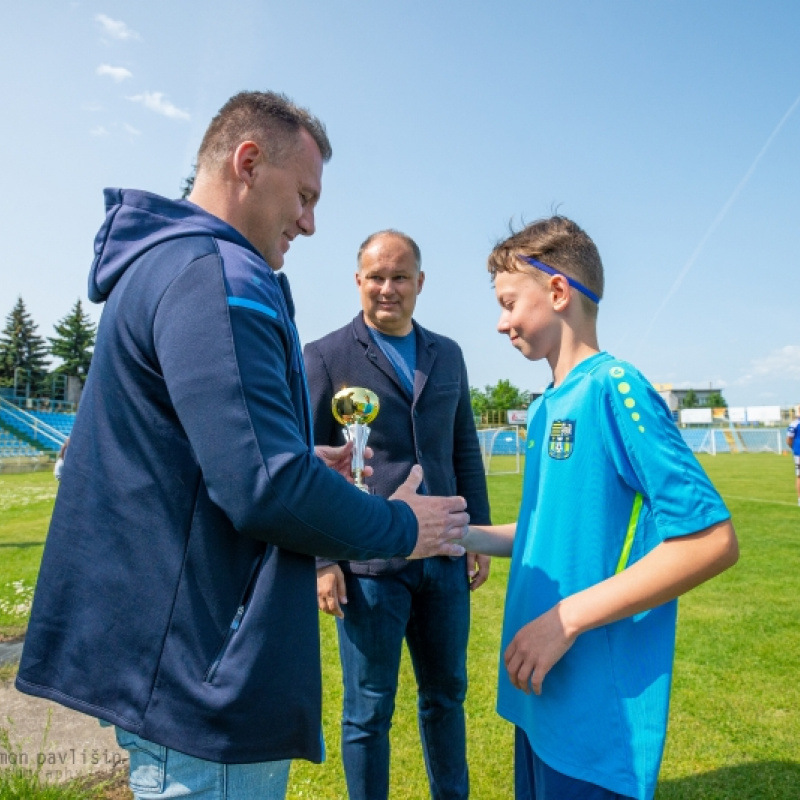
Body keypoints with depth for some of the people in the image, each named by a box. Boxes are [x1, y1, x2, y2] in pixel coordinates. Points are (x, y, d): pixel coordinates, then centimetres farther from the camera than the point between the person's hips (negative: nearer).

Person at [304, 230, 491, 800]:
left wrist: (480, 534, 10)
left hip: (445, 560, 5)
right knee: (369, 710, 11)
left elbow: (466, 453, 13)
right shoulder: (326, 357, -4)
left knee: (447, 694, 21)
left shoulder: (448, 355, 9)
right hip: (367, 563, -4)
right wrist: (320, 559, -10)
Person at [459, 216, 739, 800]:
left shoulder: (614, 388, -18)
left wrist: (568, 617, -23)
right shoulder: (548, 407, 6)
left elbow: (711, 539, -22)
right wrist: (467, 536, 6)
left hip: (598, 714, -7)